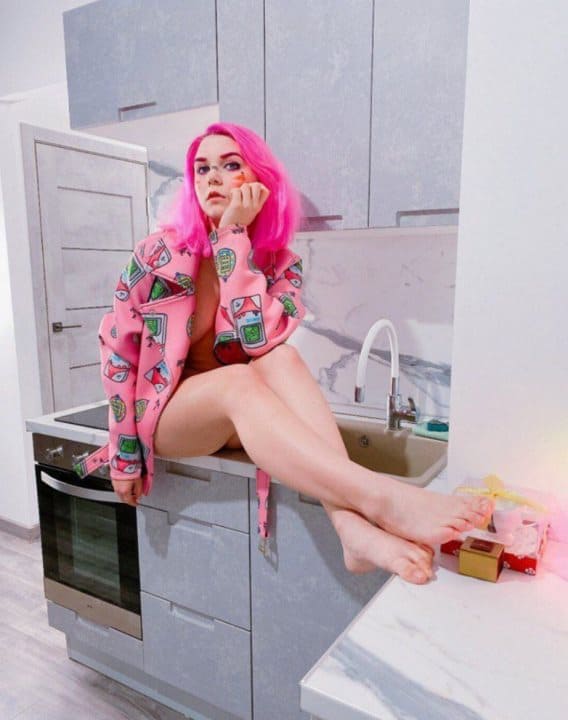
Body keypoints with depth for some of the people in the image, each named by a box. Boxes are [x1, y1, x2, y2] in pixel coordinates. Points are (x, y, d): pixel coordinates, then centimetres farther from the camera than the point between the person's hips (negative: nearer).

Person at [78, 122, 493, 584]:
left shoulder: (280, 264, -6)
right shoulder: (161, 253, -10)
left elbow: (258, 339, -25)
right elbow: (118, 350, -7)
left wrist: (233, 234, -23)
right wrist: (124, 454, -8)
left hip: (233, 416, 2)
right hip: (165, 412, -2)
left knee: (282, 358, -30)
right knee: (238, 380, -35)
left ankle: (355, 528, -45)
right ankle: (382, 499, -50)